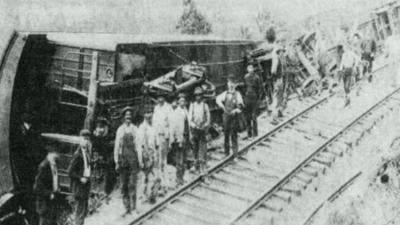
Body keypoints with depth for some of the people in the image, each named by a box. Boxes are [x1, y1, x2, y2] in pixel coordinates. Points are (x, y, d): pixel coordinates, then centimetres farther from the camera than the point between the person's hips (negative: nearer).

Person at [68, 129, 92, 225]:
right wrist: (80, 178, -19)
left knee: (84, 211, 17)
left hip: (86, 184, 9)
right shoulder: (78, 155, -18)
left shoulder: (87, 152, 8)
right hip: (79, 186, -9)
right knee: (80, 212, -2)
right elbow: (70, 171, -18)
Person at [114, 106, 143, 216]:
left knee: (132, 184, -7)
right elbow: (116, 146, 9)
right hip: (122, 158, 2)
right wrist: (116, 161, 5)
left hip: (133, 158, -2)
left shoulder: (135, 129, 4)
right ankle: (127, 209, 10)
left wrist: (140, 160, 3)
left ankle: (133, 208, -4)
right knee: (124, 185, 4)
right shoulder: (120, 129, 7)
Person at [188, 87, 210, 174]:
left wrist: (205, 126, -9)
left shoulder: (205, 105, 3)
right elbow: (189, 118, 4)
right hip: (194, 129, 2)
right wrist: (193, 125, -11)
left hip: (203, 129, -2)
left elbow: (208, 118, 5)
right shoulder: (192, 105, 6)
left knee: (203, 147, -8)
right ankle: (197, 166, 13)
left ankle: (203, 167, -9)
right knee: (195, 147, 4)